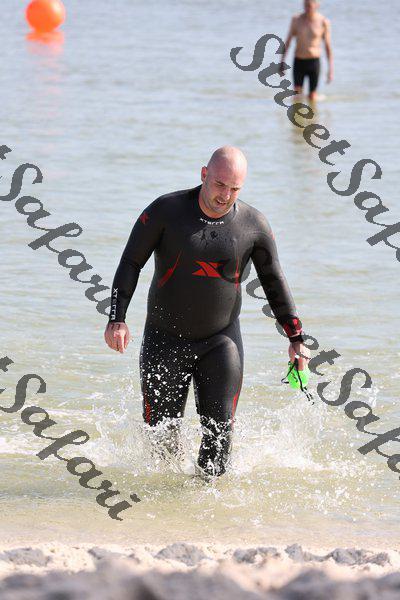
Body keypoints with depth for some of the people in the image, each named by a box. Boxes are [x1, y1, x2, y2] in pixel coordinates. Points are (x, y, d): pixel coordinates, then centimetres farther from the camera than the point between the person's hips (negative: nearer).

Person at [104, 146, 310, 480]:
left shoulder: (254, 224, -6)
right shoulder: (166, 211, -12)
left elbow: (274, 281, 6)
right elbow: (131, 263, -6)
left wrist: (296, 337, 5)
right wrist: (117, 319, -16)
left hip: (221, 340, 1)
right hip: (165, 339, -1)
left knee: (219, 432, -6)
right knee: (161, 433, 3)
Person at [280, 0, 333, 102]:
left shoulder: (323, 22, -4)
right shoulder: (296, 20, 1)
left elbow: (328, 46, 0)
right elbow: (288, 41, 9)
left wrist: (330, 69, -3)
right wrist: (282, 61, 5)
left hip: (314, 62, -1)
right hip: (298, 62, 1)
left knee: (312, 98, 0)